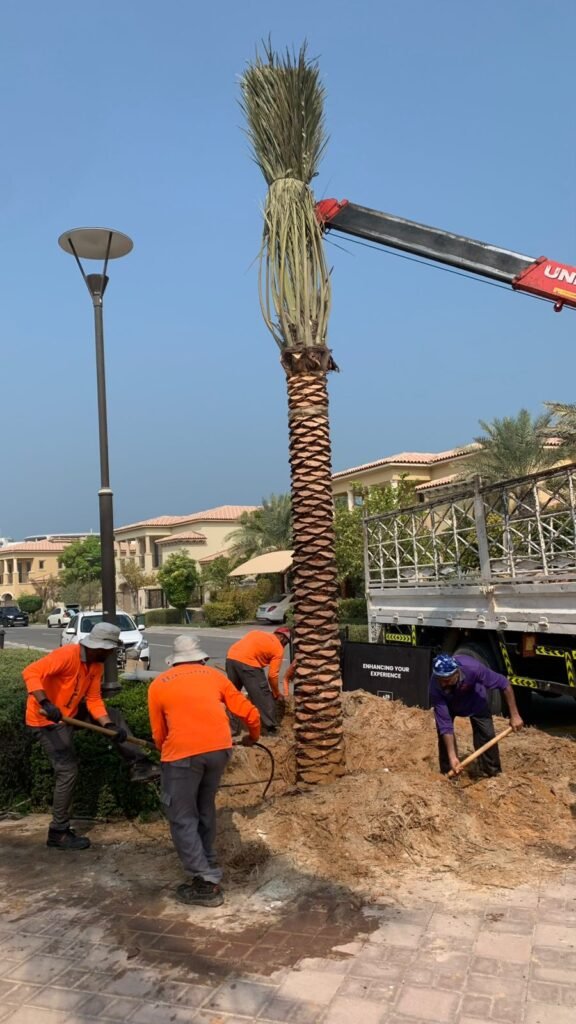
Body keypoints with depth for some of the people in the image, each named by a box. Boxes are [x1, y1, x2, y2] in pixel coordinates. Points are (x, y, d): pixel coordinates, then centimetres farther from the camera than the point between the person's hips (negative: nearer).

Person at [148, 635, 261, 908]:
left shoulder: (158, 685, 14)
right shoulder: (214, 675, 17)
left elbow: (159, 734, 16)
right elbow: (249, 712, 19)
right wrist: (253, 737, 38)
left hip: (183, 752, -3)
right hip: (220, 747, 4)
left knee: (182, 819, 7)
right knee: (205, 808, 24)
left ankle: (206, 883, 4)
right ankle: (207, 862, 37)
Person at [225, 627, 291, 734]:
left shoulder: (257, 632, 28)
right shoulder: (278, 648, 10)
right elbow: (272, 675, 6)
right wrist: (276, 693, 21)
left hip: (230, 658, 6)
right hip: (247, 663, -6)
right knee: (263, 696, 10)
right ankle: (271, 728, 19)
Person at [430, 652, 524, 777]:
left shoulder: (472, 668, -44)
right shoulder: (436, 687, -41)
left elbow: (504, 684, -29)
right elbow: (445, 725, -36)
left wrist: (514, 715, -26)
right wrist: (452, 757, -40)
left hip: (474, 698, 0)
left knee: (487, 734, -8)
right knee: (443, 730, -12)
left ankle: (493, 773, 9)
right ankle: (447, 774, 6)